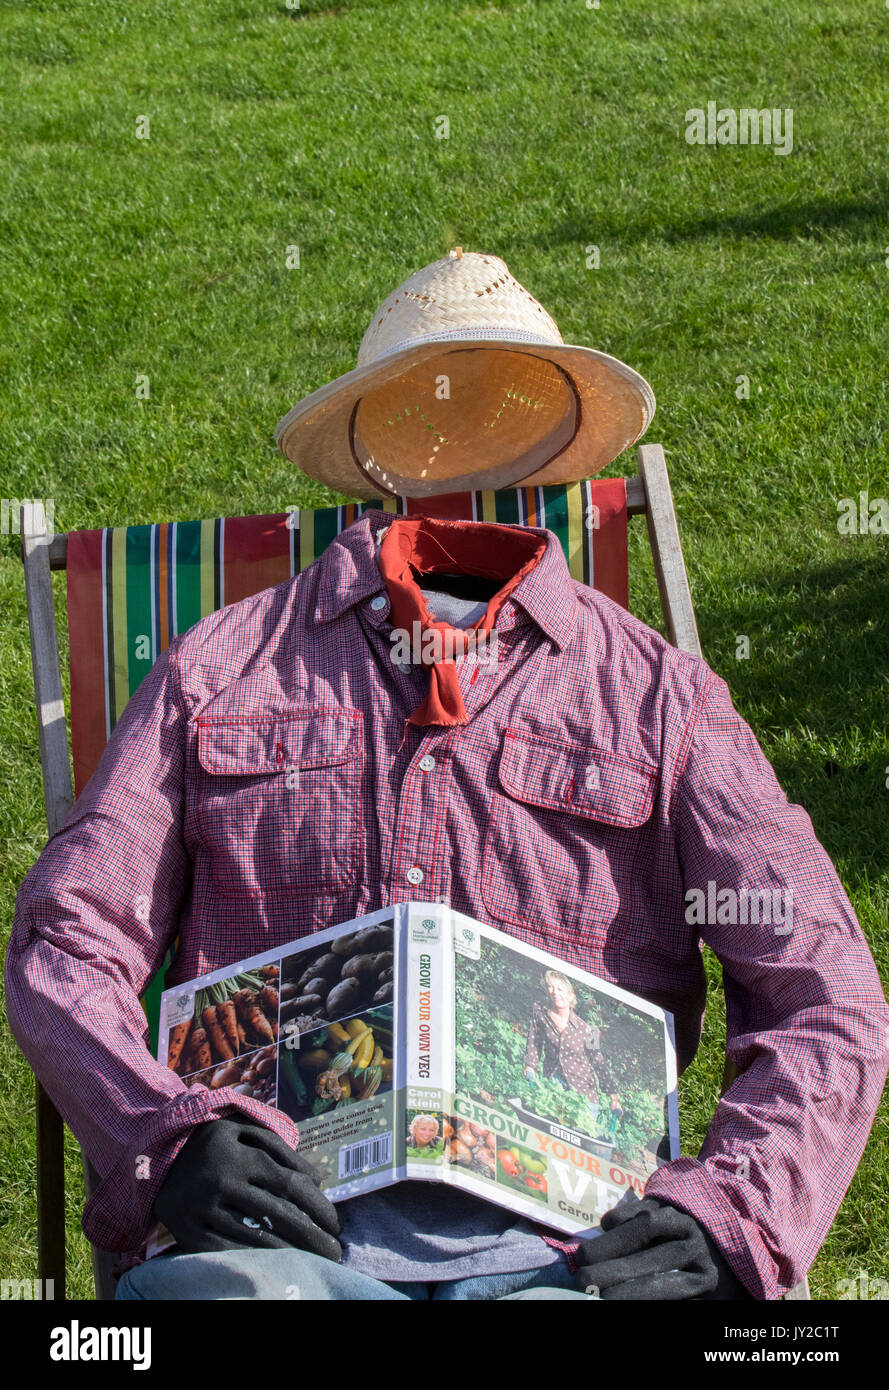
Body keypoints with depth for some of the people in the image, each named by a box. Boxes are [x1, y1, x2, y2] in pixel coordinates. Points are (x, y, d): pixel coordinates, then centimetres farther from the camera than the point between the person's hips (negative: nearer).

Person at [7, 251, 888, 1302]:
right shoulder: (223, 666, 18)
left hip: (554, 1243, 1)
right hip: (281, 1225, -1)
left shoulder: (661, 698, 16)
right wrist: (176, 1135, -8)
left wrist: (726, 1214, -10)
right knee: (226, 1287, -37)